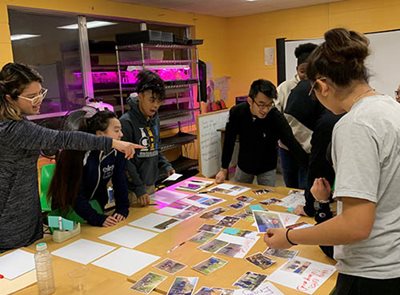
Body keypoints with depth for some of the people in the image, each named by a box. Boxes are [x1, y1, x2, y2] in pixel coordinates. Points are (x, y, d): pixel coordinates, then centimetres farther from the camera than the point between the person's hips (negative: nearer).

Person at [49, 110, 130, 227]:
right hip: (68, 204, -4)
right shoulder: (78, 154, -29)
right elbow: (75, 194, -28)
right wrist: (97, 218, -36)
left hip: (95, 203, 4)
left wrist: (122, 209, -21)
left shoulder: (116, 152, -14)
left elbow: (120, 182, -8)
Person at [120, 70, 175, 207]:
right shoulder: (127, 122, -16)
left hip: (151, 185, 7)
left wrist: (166, 166, 4)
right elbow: (126, 161, -18)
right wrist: (139, 188, -20)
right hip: (132, 190, -7)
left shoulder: (155, 119, 6)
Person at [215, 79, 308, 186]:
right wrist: (224, 169, -7)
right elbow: (229, 141, -10)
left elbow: (293, 144, -32)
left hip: (267, 169, -2)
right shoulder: (236, 112, -21)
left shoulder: (277, 117, -28)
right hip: (243, 166, 3)